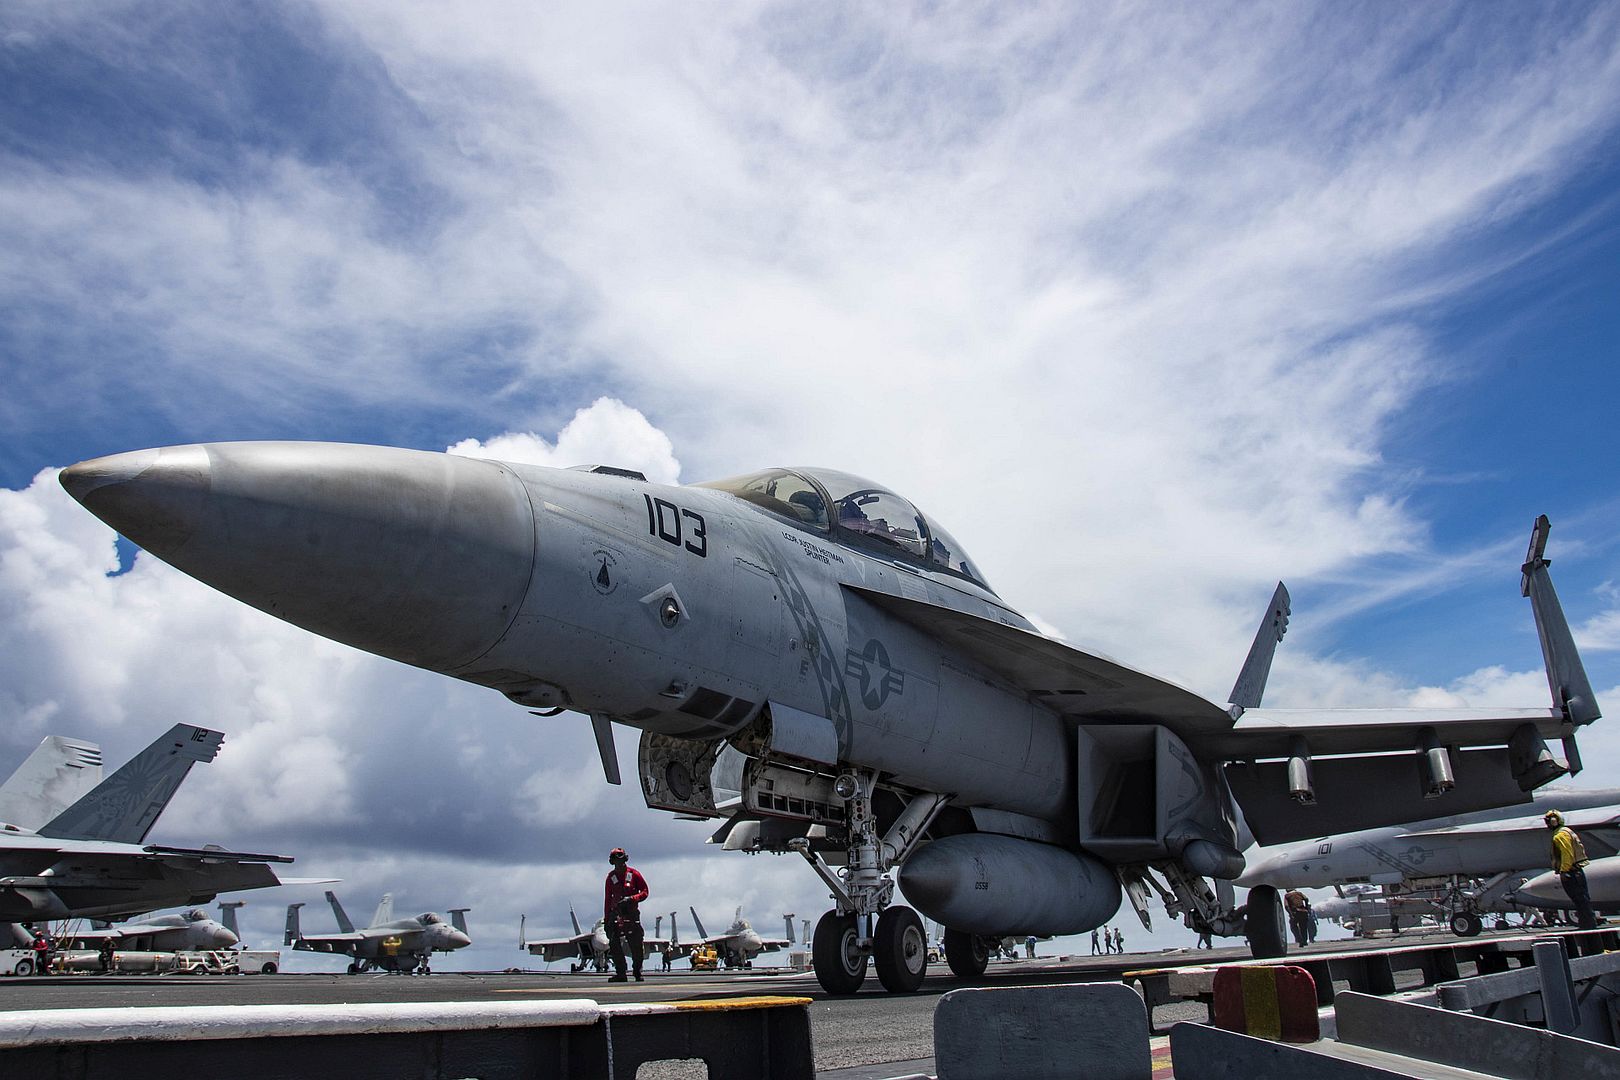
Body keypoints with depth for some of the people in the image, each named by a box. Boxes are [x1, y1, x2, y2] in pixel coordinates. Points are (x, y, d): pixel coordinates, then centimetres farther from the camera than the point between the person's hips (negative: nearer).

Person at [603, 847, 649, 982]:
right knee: (614, 944, -9)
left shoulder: (634, 874, 3)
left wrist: (632, 899, -13)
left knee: (636, 945, -2)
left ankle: (638, 973, 10)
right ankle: (620, 973, -6)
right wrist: (606, 919, 13)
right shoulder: (611, 877, 12)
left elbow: (644, 892, 4)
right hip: (616, 913, 2)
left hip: (631, 912, -2)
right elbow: (607, 898, 15)